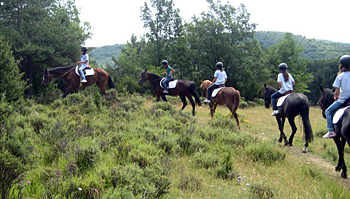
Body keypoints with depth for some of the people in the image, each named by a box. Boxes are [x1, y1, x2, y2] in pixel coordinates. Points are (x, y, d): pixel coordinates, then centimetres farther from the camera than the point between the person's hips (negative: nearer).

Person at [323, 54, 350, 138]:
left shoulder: (340, 76, -8)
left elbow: (337, 91, -9)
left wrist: (336, 96, 11)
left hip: (342, 100, -5)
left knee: (328, 112, 11)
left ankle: (331, 131, 1)